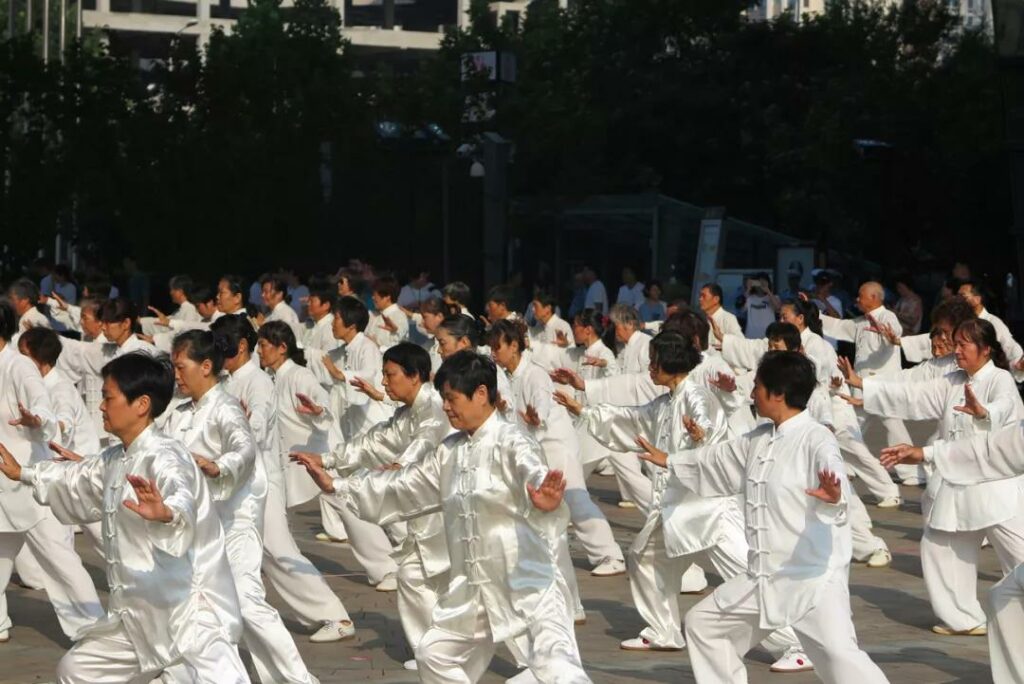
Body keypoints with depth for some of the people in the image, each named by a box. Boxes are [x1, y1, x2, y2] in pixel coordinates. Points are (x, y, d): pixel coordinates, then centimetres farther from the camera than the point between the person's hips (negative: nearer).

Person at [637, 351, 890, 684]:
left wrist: (834, 495, -62)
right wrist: (669, 460, 40)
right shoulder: (758, 439, 9)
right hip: (764, 577, 9)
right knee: (704, 622, 19)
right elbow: (718, 460, 27)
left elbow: (832, 473, -38)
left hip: (814, 576, -9)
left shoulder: (815, 439, -18)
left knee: (839, 654, -24)